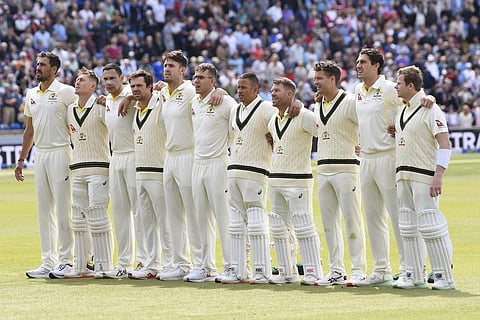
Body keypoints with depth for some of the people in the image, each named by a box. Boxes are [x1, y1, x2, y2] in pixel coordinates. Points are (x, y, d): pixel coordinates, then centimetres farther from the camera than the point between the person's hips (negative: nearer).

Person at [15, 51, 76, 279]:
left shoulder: (66, 92, -5)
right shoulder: (31, 95, 15)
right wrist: (21, 159, 19)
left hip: (60, 153, -7)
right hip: (40, 155, 7)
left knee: (63, 208, -6)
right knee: (44, 210, 7)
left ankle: (66, 260, -2)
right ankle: (48, 262, 11)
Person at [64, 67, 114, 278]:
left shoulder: (100, 107, -7)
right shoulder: (70, 109, 13)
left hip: (98, 168, -7)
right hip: (77, 170, 7)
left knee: (98, 216, -10)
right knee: (78, 218, 8)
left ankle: (103, 266, -6)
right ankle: (80, 266, 12)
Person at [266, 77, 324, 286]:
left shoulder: (304, 117, -10)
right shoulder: (272, 121, 15)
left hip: (298, 179, -8)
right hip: (275, 180, 8)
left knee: (303, 226, -9)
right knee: (279, 227, 9)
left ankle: (313, 273, -6)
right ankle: (287, 272, 16)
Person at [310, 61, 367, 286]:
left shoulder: (350, 102, -9)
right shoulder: (317, 106, 15)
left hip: (346, 167, -8)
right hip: (323, 169, 8)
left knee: (352, 220, -6)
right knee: (329, 222, 8)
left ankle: (359, 270, -4)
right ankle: (336, 270, 13)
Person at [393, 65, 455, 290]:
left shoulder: (430, 110, -10)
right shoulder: (402, 111, 15)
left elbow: (444, 144, -16)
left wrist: (438, 176, -22)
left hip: (424, 176, -9)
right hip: (403, 177, 9)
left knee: (430, 226, -10)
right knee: (408, 228, 8)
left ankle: (444, 277, -6)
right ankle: (414, 276, 14)